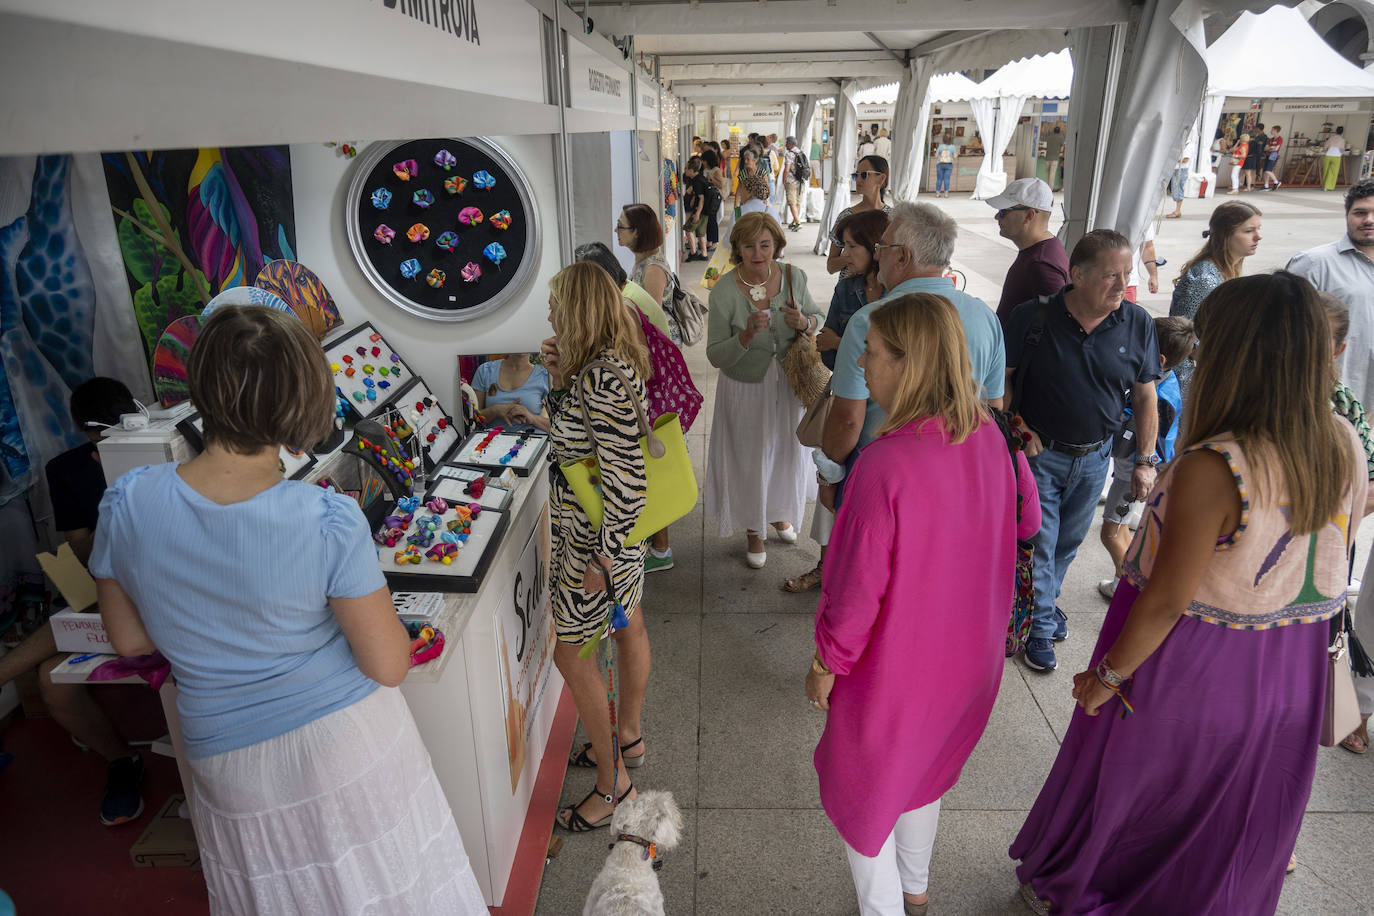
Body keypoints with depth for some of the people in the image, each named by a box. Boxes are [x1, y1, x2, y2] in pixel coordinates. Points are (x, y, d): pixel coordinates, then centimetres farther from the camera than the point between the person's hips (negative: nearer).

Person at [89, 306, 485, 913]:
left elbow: (129, 640, 0)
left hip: (230, 766, 3)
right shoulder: (330, 521, -27)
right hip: (348, 748, -3)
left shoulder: (125, 504, -16)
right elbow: (389, 667, -18)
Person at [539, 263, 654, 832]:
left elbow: (627, 481, -29)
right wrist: (561, 376, 2)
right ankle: (628, 736, 46)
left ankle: (613, 784, 20)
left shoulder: (605, 378, -28)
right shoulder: (607, 363, 3)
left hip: (594, 536, -10)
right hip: (614, 528, 10)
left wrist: (602, 559, -23)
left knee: (570, 649, 4)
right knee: (627, 625, 23)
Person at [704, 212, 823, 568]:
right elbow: (716, 356, -17)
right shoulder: (723, 292, -19)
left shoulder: (793, 277, -10)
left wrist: (804, 322, -18)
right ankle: (754, 532, 38)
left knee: (786, 453, 21)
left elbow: (818, 315, 6)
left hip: (788, 385, 3)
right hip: (745, 389, -3)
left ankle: (779, 512, 52)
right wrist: (747, 335, -34)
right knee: (750, 460, 12)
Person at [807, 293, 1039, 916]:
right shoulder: (989, 437, -11)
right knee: (920, 768, 31)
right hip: (966, 655, 8)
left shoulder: (884, 463, -33)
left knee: (862, 787, 19)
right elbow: (1026, 521, 6)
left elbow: (857, 588, -25)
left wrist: (826, 664, -11)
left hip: (893, 665, -7)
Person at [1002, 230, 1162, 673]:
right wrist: (1018, 428, -14)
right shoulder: (1033, 318, -15)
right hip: (1041, 453, -3)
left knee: (1069, 540, 19)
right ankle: (1041, 623, 22)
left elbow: (1145, 397, 1)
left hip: (1095, 456, 4)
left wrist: (1145, 460, 0)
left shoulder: (1138, 323, -6)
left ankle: (1046, 599, 43)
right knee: (1039, 543, 3)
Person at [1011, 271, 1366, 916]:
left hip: (1187, 665, -5)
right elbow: (1331, 566, 4)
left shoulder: (1212, 469, -31)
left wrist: (1108, 674, -13)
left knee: (1126, 788, 20)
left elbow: (1169, 600, -26)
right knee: (1230, 813, 27)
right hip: (1292, 672, 6)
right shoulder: (1346, 448, -9)